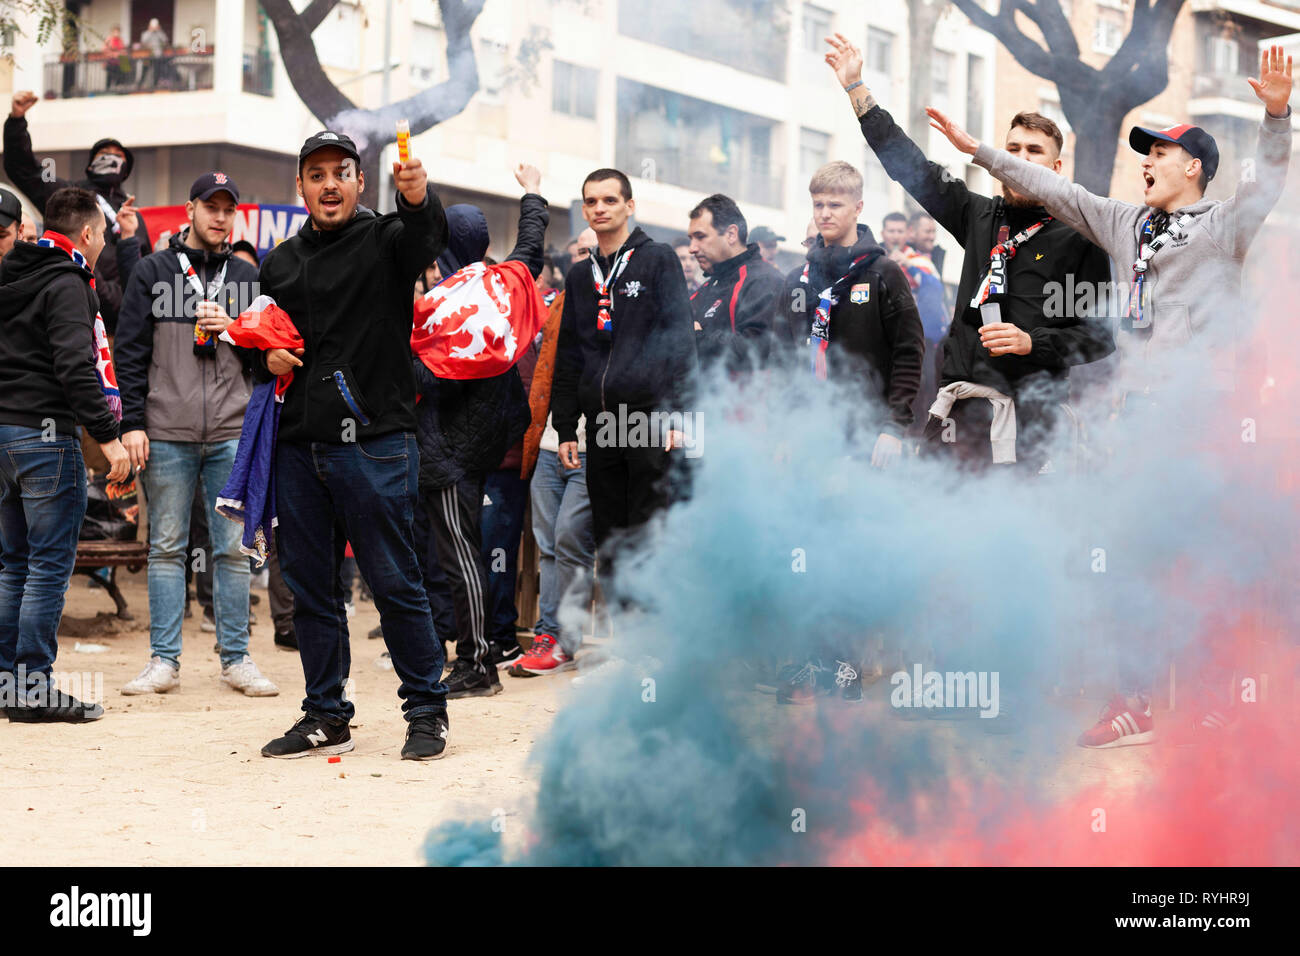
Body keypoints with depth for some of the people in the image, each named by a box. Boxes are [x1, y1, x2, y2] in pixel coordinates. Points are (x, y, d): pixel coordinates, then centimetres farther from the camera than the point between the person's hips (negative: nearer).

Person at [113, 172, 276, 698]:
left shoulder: (247, 277, 13)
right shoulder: (152, 272, 7)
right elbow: (130, 352, 3)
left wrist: (233, 328, -6)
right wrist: (133, 422, -6)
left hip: (232, 434, 2)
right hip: (167, 433, -2)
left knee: (232, 549, 3)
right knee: (167, 547, 2)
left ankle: (236, 657, 8)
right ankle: (164, 660, 6)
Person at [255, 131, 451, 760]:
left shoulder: (385, 241, -1)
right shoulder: (280, 263, 15)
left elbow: (430, 237, -23)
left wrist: (418, 200, -46)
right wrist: (266, 354, 5)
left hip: (373, 443, -5)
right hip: (298, 446, 5)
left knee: (394, 583, -4)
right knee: (310, 588, 9)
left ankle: (427, 711, 7)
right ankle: (325, 718, 19)